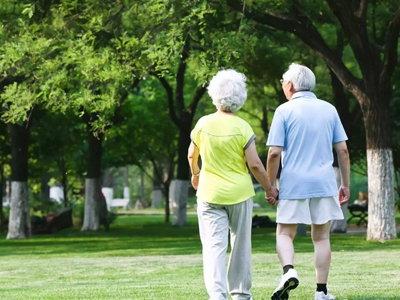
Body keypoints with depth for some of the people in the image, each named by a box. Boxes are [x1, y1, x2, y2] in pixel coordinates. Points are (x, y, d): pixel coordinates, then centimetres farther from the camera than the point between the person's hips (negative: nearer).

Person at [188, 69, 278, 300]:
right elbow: (255, 164, -10)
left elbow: (192, 155, 12)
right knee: (241, 244, 14)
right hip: (239, 193, -1)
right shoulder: (242, 127, -11)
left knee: (214, 246, -3)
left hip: (210, 194, 1)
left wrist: (195, 174, 33)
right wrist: (269, 189, 4)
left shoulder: (203, 124, -3)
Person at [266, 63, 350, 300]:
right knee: (321, 237, 8)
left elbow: (275, 153, -8)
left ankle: (289, 270, -21)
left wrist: (271, 186, 2)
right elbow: (343, 150, 6)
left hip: (293, 183, -3)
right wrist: (346, 184, 13)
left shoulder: (285, 111, -3)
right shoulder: (329, 109, 7)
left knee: (285, 234, 6)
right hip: (324, 183, 3)